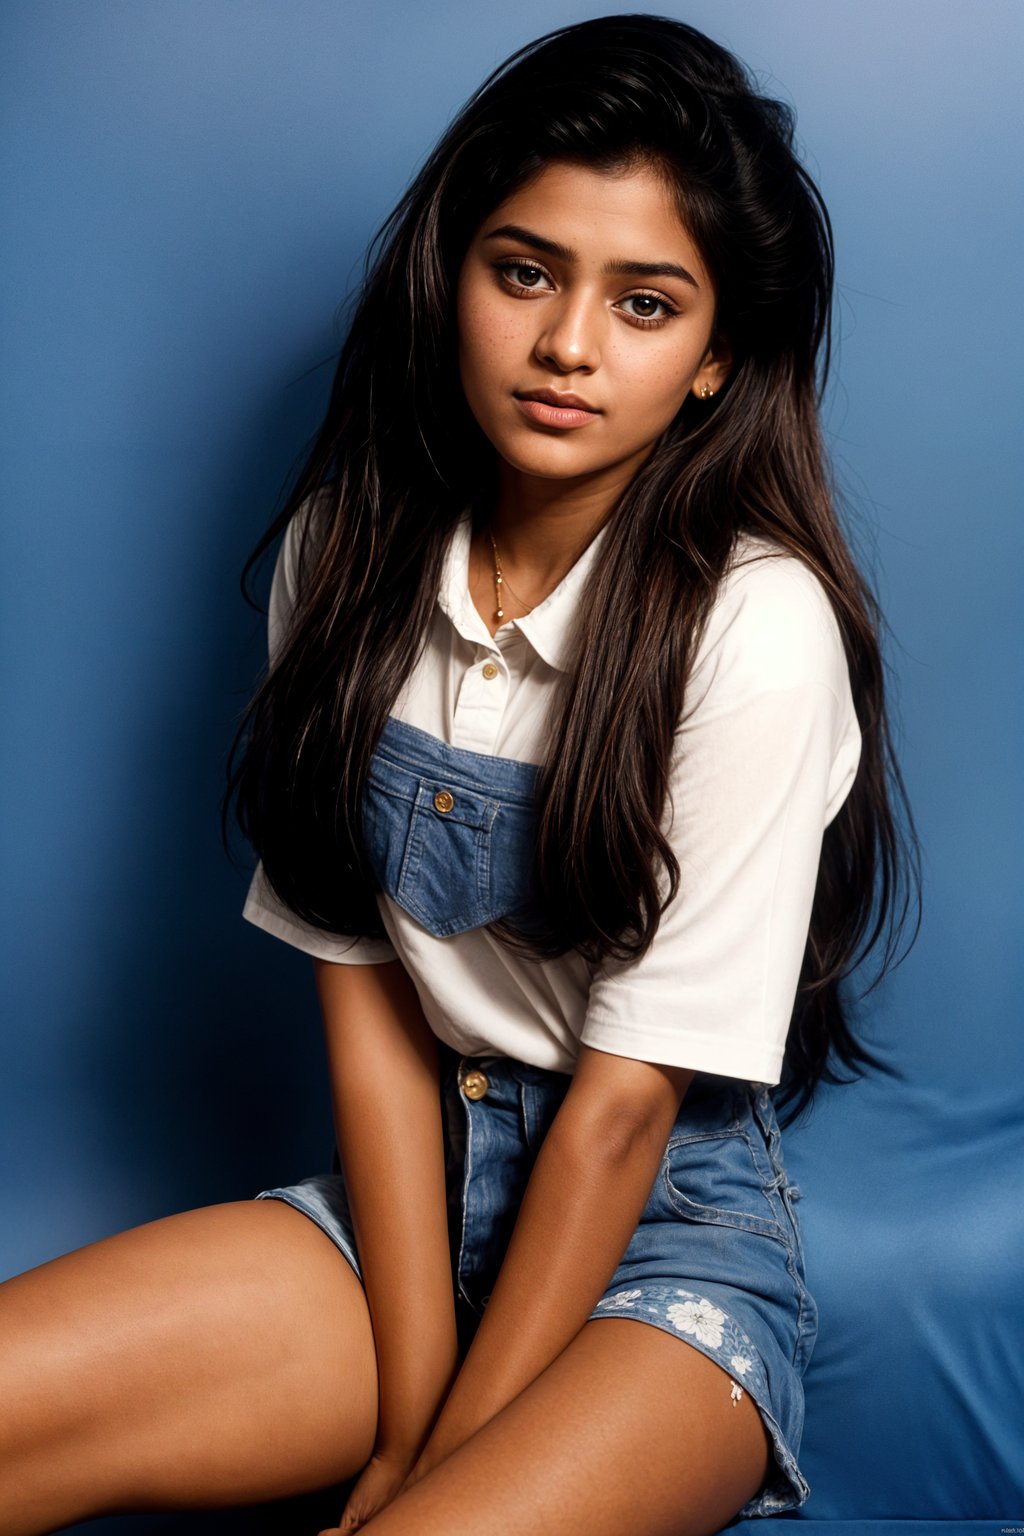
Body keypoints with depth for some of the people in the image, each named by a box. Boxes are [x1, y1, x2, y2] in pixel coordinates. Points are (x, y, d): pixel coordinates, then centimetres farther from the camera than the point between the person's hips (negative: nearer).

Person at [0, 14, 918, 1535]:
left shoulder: (757, 629, -17)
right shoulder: (349, 554, -2)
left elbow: (628, 1101, -15)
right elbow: (363, 984, -3)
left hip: (667, 1235, -3)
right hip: (406, 1190, 4)